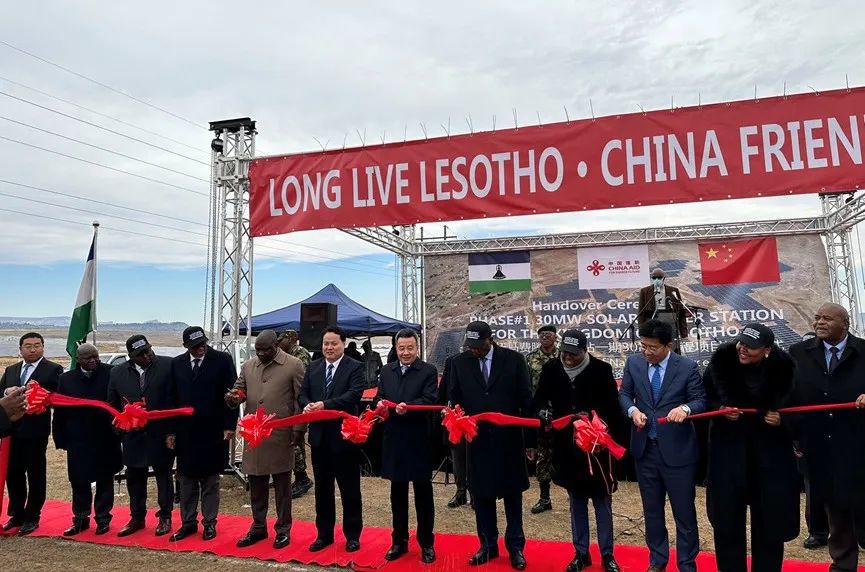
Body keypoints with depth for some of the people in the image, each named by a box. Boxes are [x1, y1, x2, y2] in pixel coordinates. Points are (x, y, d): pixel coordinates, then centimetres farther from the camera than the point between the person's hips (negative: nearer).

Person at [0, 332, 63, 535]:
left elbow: (55, 396, -15)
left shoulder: (53, 369, -6)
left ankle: (32, 518, 18)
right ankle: (16, 515, 28)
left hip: (36, 431, -5)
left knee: (36, 475, 5)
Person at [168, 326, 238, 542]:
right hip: (185, 432, 3)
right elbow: (172, 398, 8)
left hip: (213, 432, -3)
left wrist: (229, 425, -10)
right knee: (186, 480, 12)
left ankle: (209, 523, 21)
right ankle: (188, 523, 26)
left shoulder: (222, 360, -6)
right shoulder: (177, 363, 5)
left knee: (210, 481, 9)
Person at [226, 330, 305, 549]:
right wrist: (233, 397, -9)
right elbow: (239, 389, 15)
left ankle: (283, 529, 23)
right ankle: (258, 527, 31)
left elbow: (300, 400, -6)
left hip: (281, 435, -4)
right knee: (256, 484, 15)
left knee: (282, 484, 9)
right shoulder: (247, 366, 9)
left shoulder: (294, 365, -6)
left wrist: (299, 429, -9)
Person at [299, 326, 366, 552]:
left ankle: (352, 535, 23)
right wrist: (307, 405, -15)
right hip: (319, 436, 5)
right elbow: (303, 394, 8)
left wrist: (325, 404, -28)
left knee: (349, 489, 7)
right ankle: (324, 534, 30)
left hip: (344, 436, -4)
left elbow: (354, 394, -20)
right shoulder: (312, 367, 9)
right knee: (322, 489, 16)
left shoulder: (355, 367, -7)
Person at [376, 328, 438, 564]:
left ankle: (426, 543, 22)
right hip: (393, 439, 4)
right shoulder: (386, 371, 10)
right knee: (397, 493, 15)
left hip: (418, 440, -4)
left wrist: (407, 407, -32)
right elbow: (379, 398, 7)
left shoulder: (428, 370, -4)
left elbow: (429, 399, -16)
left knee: (423, 493, 8)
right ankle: (399, 541, 29)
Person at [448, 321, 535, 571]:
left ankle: (515, 546, 28)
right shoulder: (459, 363, -1)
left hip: (509, 438, -1)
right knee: (481, 495, 12)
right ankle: (488, 545, 29)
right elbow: (455, 400, 5)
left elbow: (526, 400, -2)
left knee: (512, 493, 12)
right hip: (477, 439, 2)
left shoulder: (514, 359, -6)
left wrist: (530, 440, -1)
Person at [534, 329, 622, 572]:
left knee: (602, 500, 10)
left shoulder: (601, 369, -10)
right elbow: (539, 398, 4)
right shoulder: (550, 368, -4)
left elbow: (613, 408, -6)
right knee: (576, 501, 15)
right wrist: (543, 411, -17)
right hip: (566, 446, 2)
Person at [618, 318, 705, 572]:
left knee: (684, 511, 9)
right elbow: (624, 394, 5)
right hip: (645, 447, 4)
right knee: (651, 510, 19)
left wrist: (685, 408, -27)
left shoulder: (687, 367, -10)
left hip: (677, 449, -3)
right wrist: (633, 410, -15)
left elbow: (701, 400, -7)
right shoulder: (633, 363, -2)